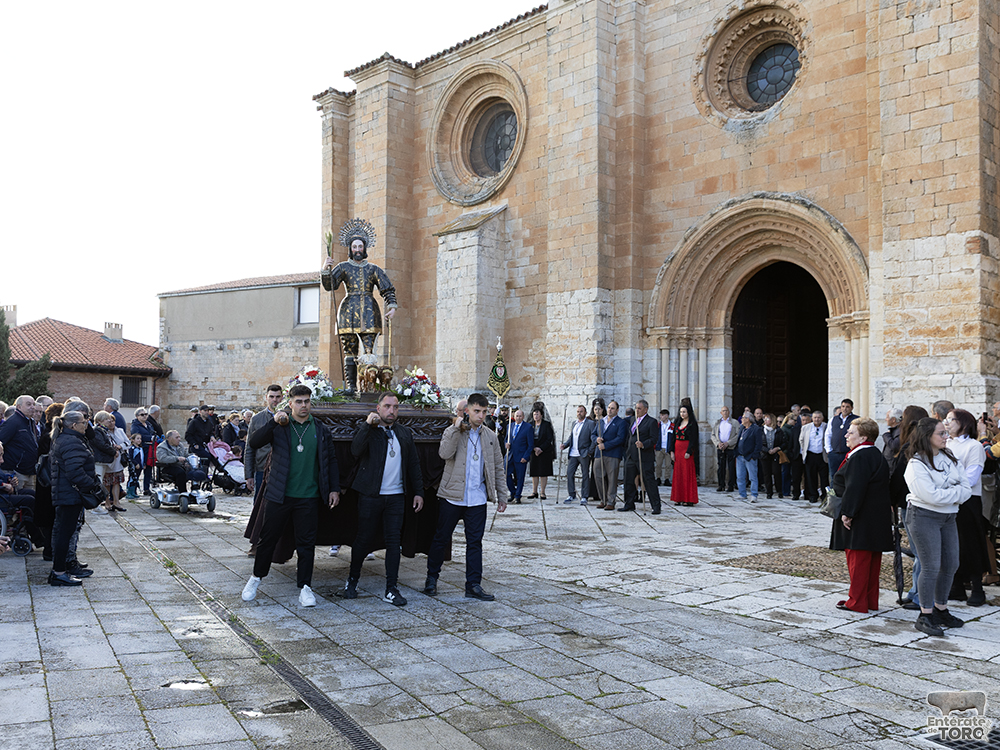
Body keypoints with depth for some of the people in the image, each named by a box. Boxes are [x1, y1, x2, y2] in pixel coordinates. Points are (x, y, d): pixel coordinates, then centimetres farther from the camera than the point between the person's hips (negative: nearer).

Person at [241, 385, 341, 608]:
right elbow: (254, 443, -12)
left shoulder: (321, 430, 6)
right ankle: (256, 577, 31)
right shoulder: (279, 427, 1)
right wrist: (274, 423, -21)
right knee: (268, 538, 10)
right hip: (279, 495, -1)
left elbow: (331, 460, 11)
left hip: (308, 498, 1)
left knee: (306, 543, 4)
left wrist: (334, 489, 5)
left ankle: (305, 586, 14)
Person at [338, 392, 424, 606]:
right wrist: (367, 424, -22)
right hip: (370, 495, -3)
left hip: (396, 497, 3)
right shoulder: (367, 430, 1)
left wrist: (418, 491, 9)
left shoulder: (405, 434, 13)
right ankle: (352, 581, 25)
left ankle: (391, 590, 6)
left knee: (393, 542, 0)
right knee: (364, 539, 5)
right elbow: (355, 451, -18)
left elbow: (414, 465, 15)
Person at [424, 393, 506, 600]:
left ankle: (473, 585, 12)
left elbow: (498, 467, 13)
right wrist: (457, 429, -21)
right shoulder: (453, 432, -1)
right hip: (452, 496, -2)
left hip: (477, 499, 3)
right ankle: (432, 578, 24)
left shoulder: (490, 437, 9)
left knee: (475, 542, 5)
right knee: (441, 538, 7)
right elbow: (444, 453, -20)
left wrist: (501, 496, 10)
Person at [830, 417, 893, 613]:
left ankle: (857, 602, 4)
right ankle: (871, 602, 21)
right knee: (872, 560, 14)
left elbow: (854, 488, -25)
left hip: (861, 520, -10)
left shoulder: (859, 457, -19)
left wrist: (847, 512, -21)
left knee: (857, 559, -3)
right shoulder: (877, 456, 14)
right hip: (876, 519, 10)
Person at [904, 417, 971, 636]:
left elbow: (966, 486, 3)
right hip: (923, 517, -7)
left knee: (951, 565, 10)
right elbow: (932, 495, -22)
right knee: (931, 566, -6)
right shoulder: (916, 465, -15)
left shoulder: (949, 457, 8)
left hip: (947, 517, 7)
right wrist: (956, 493, -10)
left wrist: (948, 495, -14)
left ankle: (941, 610, 26)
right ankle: (925, 616, 5)